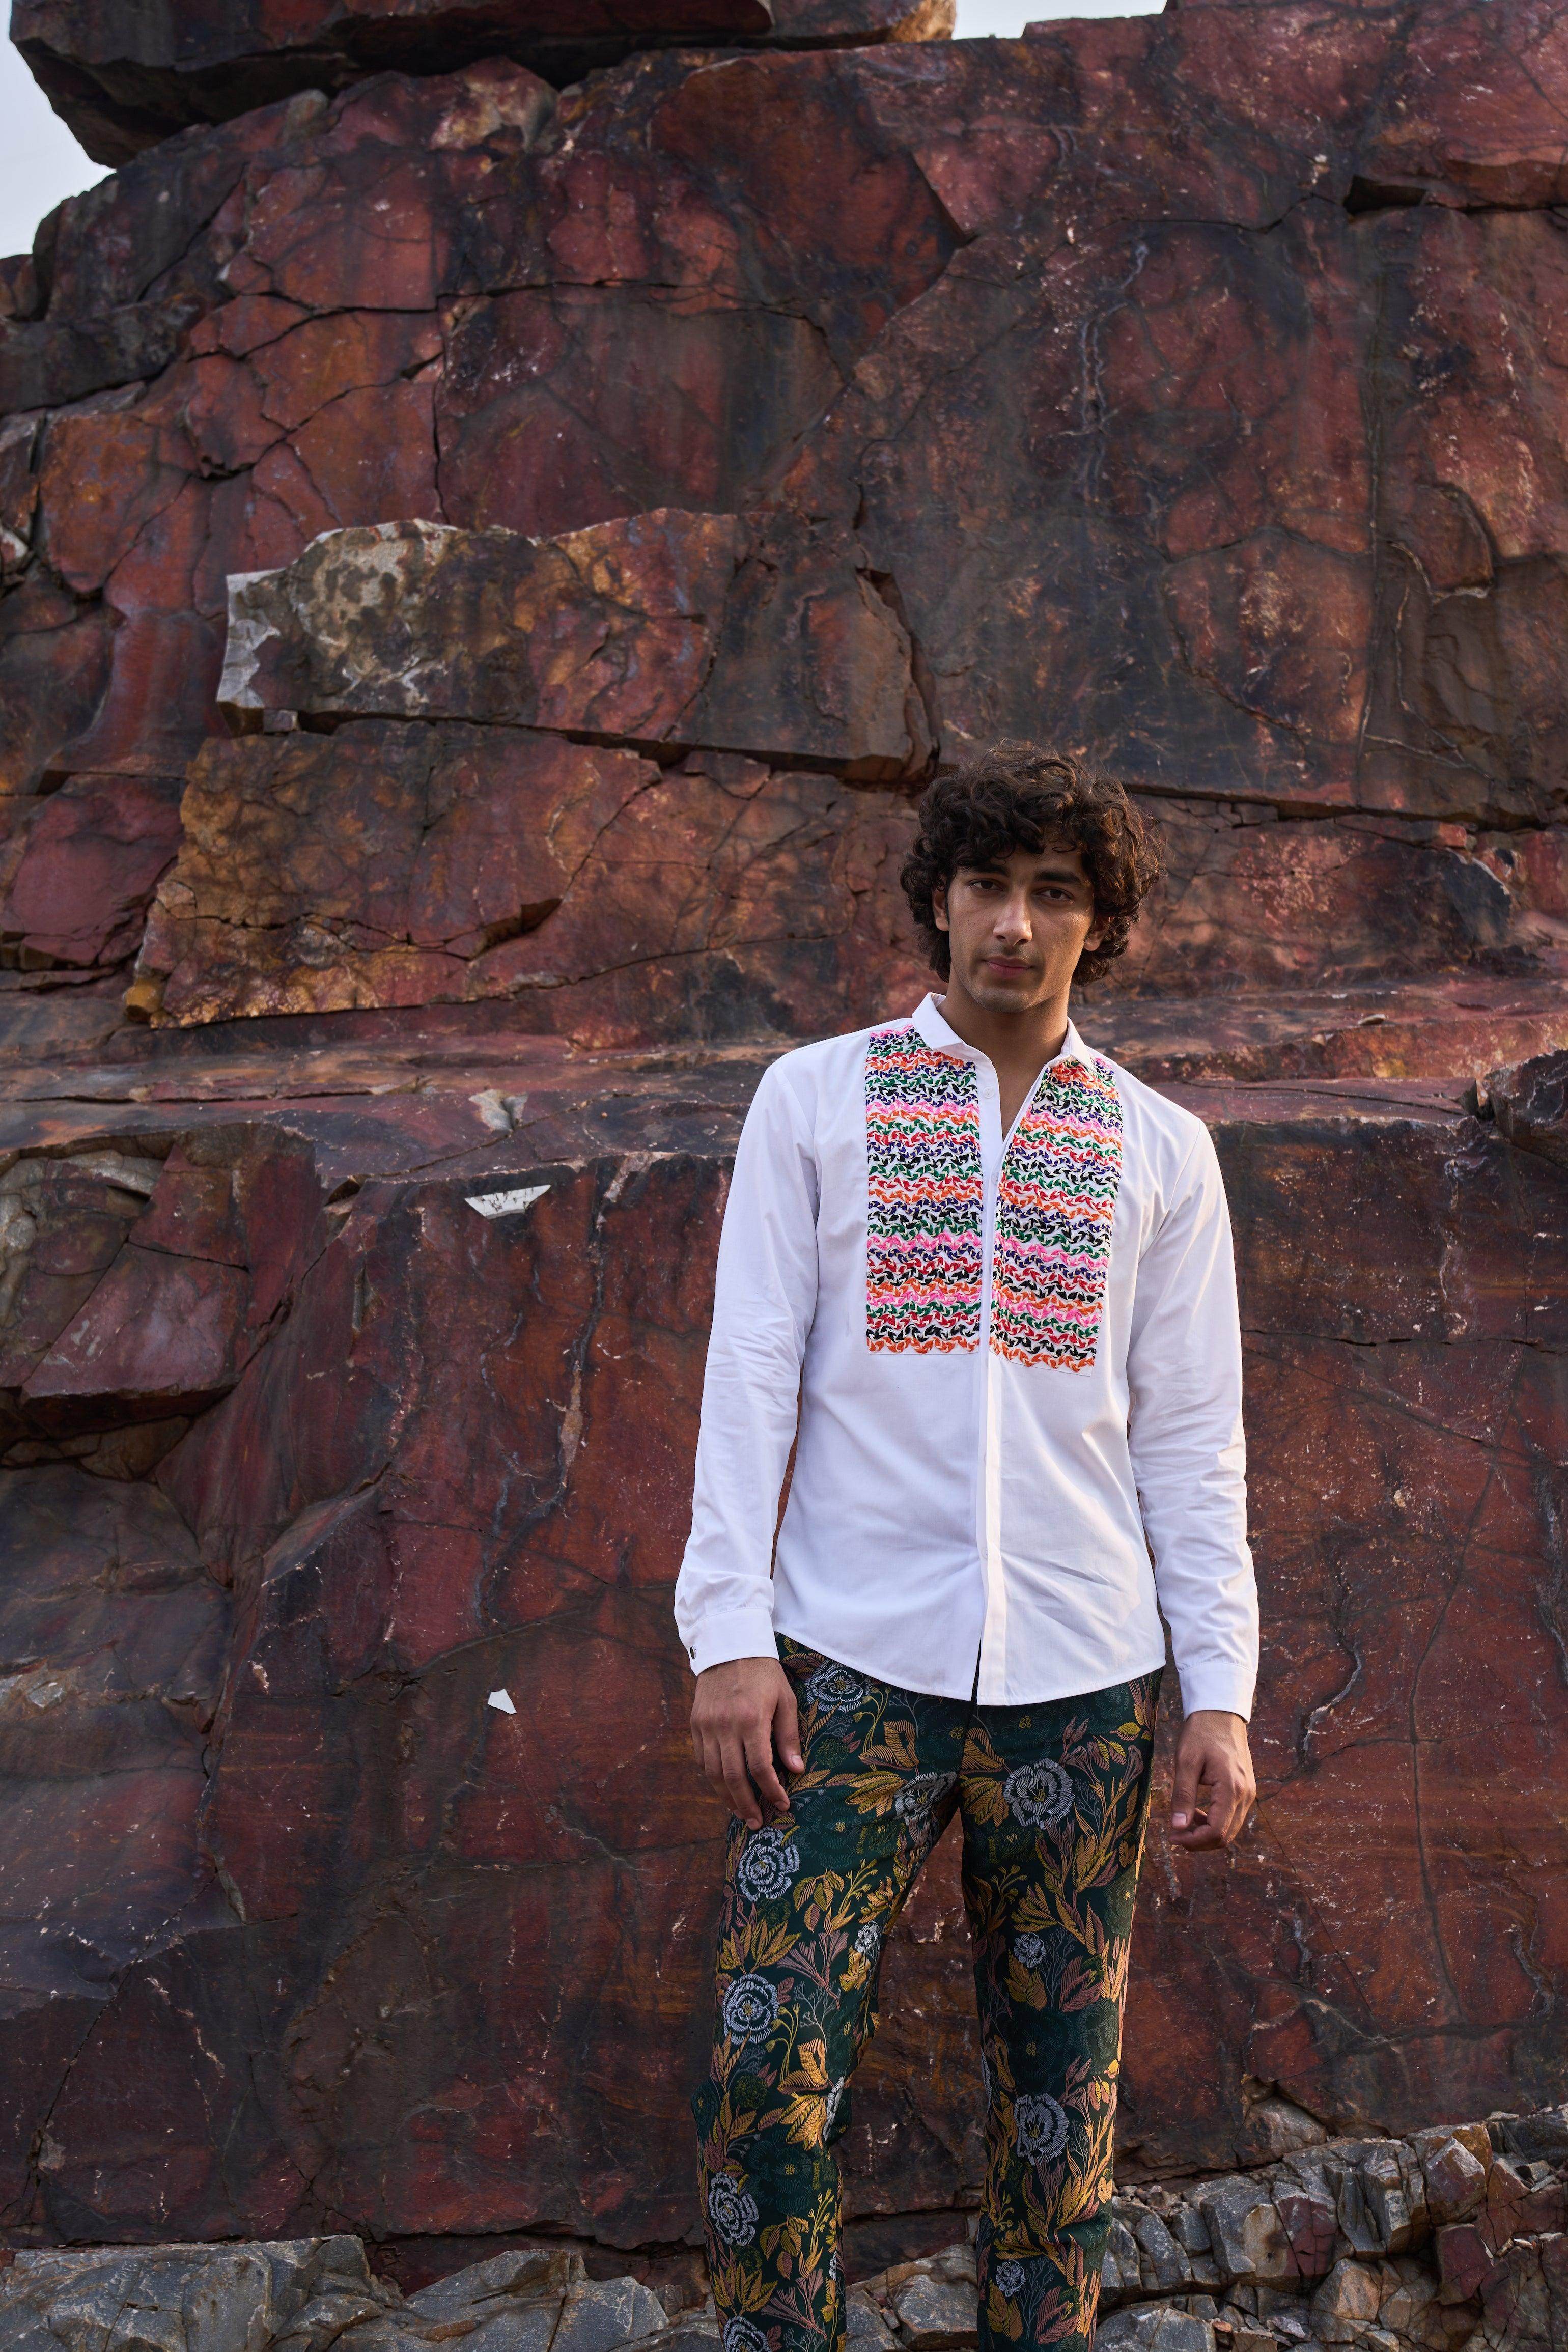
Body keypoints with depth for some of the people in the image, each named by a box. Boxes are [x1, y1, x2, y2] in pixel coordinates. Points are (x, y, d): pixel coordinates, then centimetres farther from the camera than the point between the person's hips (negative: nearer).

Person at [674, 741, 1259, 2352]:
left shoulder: (1160, 1151, 10)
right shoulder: (816, 1097, 6)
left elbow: (1192, 1441, 9)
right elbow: (750, 1376, 2)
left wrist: (1221, 1692, 1)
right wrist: (729, 1635, -6)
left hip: (1080, 1679, 2)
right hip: (853, 1664, -1)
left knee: (1062, 2079, 9)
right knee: (768, 2065, -6)